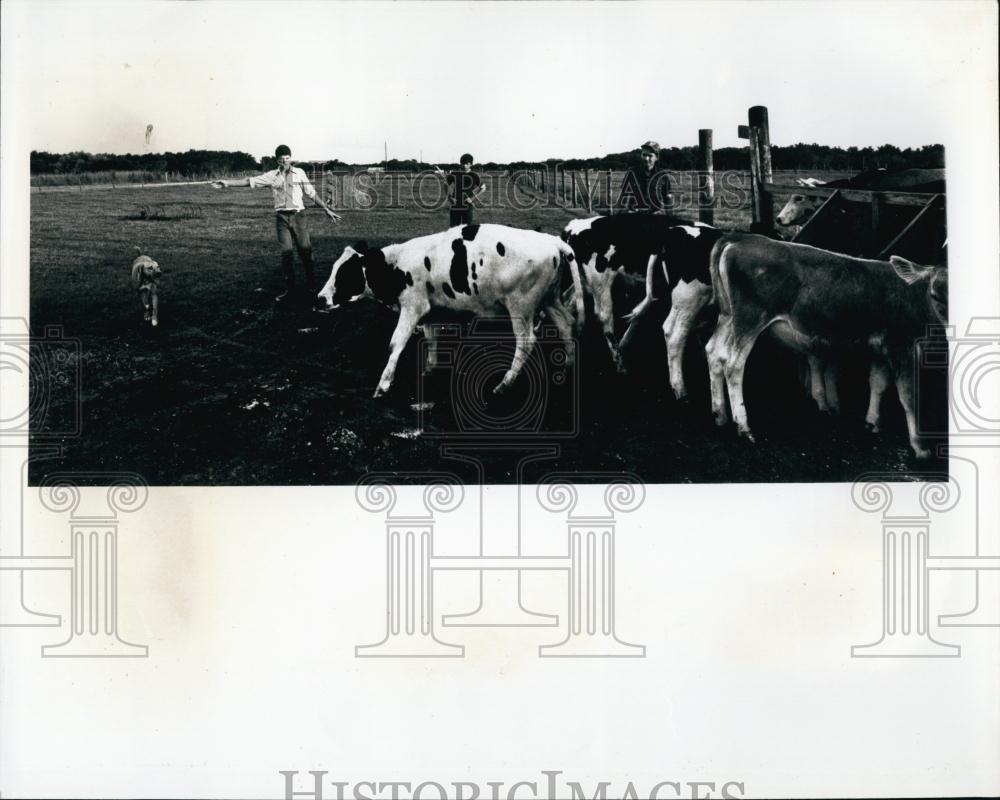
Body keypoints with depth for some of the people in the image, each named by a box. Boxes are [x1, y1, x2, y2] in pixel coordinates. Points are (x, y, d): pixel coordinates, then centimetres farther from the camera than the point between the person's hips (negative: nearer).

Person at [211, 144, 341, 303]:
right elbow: (250, 181, 1)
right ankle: (290, 289, 2)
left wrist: (327, 209, 8)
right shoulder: (271, 176, 6)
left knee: (305, 249, -1)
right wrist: (227, 183, -7)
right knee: (286, 252, -2)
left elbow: (312, 194, 10)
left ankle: (311, 284, 14)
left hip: (298, 215, -1)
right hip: (281, 217, 1)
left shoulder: (299, 173, 6)